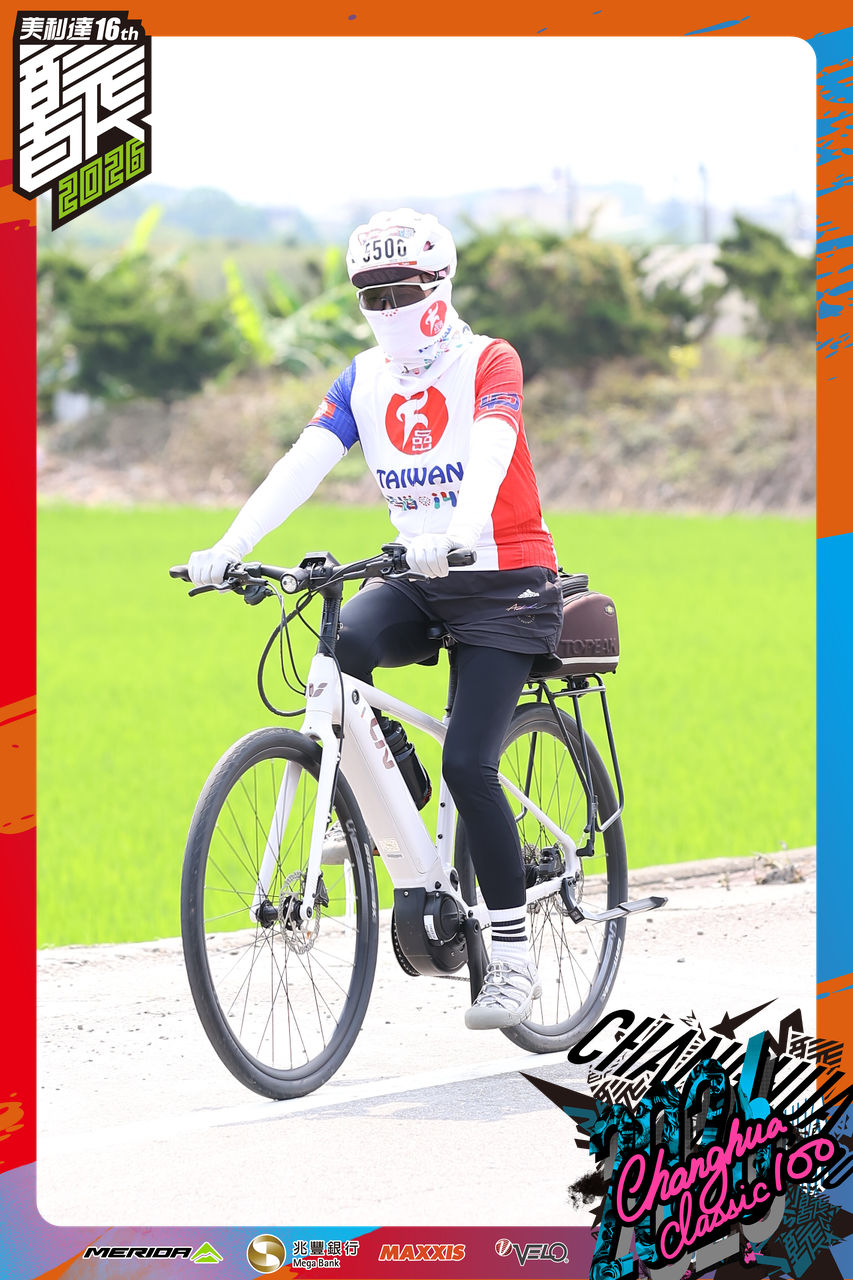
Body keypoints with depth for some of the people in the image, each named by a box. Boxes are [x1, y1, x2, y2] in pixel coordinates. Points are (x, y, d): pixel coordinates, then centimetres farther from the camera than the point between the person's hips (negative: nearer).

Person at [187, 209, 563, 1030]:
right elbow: (302, 464, -8)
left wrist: (458, 532, -50)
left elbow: (488, 455, -30)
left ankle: (513, 958, -7)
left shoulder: (488, 364, -11)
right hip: (421, 583, 5)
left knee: (466, 762, -17)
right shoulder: (364, 380, 4)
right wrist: (229, 546, -23)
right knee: (342, 643, -29)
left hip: (504, 582, -5)